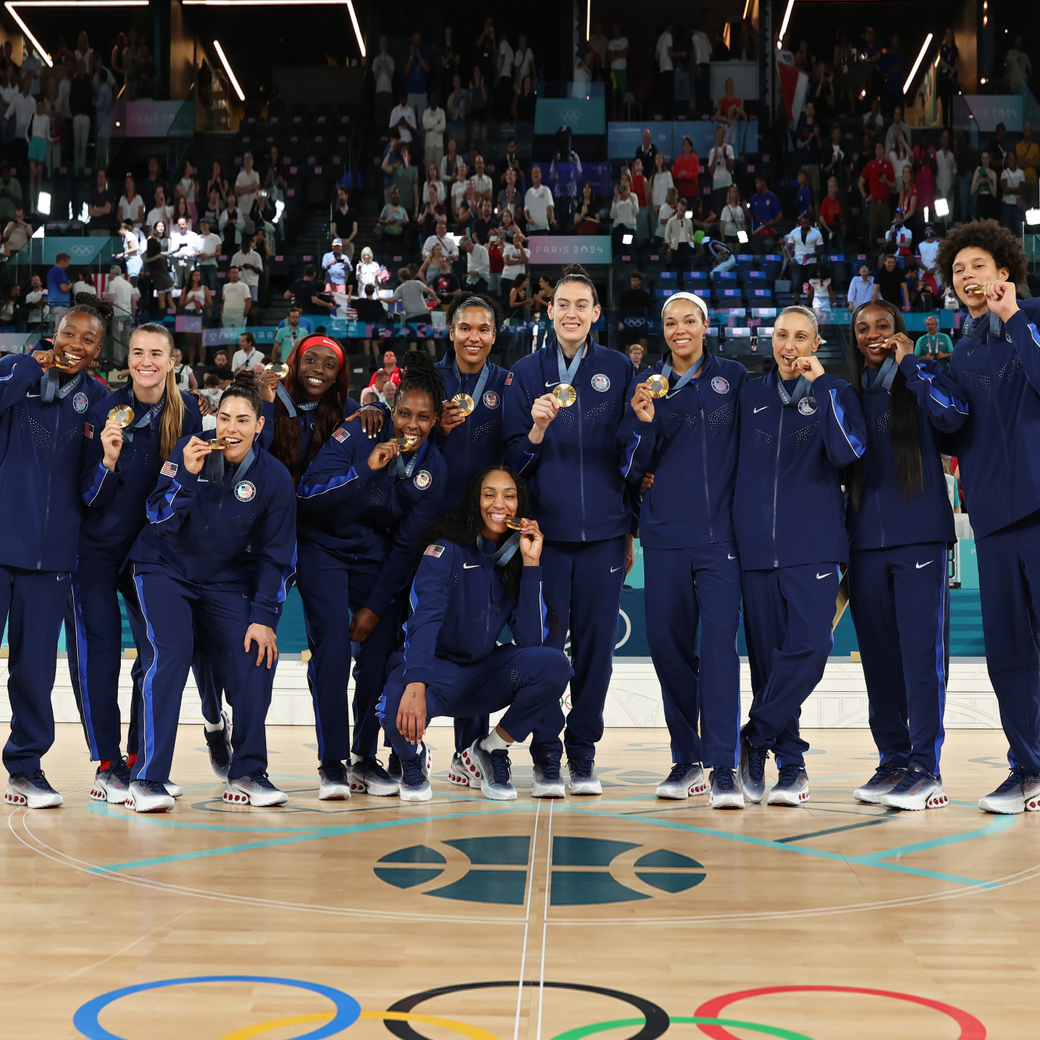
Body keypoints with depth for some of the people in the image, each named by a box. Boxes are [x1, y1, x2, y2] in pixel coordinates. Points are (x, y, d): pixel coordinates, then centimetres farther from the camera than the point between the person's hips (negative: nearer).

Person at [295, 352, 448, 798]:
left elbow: (408, 545, -5)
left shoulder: (433, 470, -8)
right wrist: (365, 469, -35)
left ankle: (365, 758, 13)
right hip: (326, 549, -3)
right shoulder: (355, 437, -17)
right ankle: (331, 764, -6)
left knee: (379, 653, -5)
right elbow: (307, 494, -23)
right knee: (332, 648, -16)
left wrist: (375, 606, -8)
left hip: (379, 561, 3)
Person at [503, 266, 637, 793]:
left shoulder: (618, 369, 7)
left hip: (602, 531, 0)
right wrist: (536, 429, -16)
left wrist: (630, 528, 8)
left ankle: (583, 753, 13)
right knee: (544, 642, -1)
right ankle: (545, 751, 12)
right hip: (545, 528, 0)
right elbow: (513, 460, 6)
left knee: (595, 642, 2)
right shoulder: (526, 373, 6)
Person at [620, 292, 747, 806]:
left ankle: (723, 769, -12)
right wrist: (644, 423, -10)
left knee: (719, 642, -12)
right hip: (665, 535, 3)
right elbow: (633, 470, 7)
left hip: (720, 532, -3)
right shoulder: (648, 383, 10)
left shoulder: (732, 377, 6)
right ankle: (685, 760, 17)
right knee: (667, 643, 5)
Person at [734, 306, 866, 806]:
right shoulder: (750, 395, 14)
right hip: (756, 548, 3)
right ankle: (790, 765, 10)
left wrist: (820, 384, -13)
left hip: (813, 545, -3)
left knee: (809, 648, -16)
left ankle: (754, 739, -1)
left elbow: (847, 453, -12)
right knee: (766, 659, 2)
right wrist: (734, 529, 8)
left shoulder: (834, 392, 6)